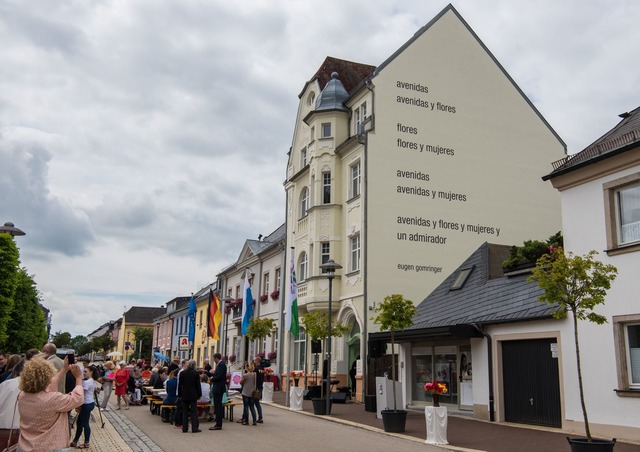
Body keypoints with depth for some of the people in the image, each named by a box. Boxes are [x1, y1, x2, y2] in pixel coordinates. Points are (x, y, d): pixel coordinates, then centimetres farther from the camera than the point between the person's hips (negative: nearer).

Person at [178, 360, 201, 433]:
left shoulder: (182, 373, 0)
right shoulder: (196, 373, -8)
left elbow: (179, 385, 3)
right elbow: (198, 385, -5)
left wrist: (180, 394, 10)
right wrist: (199, 394, 3)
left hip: (185, 395, 3)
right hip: (193, 395, -3)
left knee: (185, 412, 9)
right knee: (194, 412, 2)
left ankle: (185, 428, 9)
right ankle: (194, 428, 0)